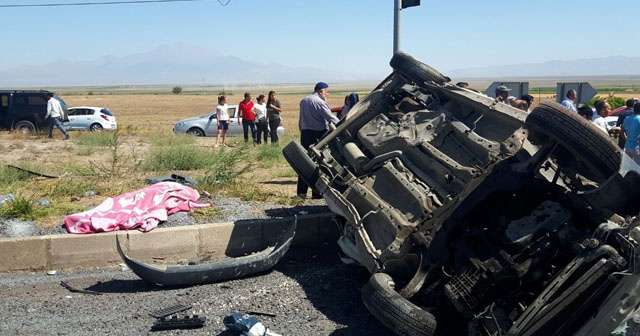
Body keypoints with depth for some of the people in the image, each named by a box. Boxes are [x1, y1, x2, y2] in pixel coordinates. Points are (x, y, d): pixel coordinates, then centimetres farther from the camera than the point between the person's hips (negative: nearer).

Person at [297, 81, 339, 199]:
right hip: (318, 135, -8)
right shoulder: (319, 102, -13)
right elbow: (331, 118, -17)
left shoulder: (304, 101, 14)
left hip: (305, 134, 8)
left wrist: (302, 131, 18)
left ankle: (301, 191, 13)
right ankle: (317, 192, 0)